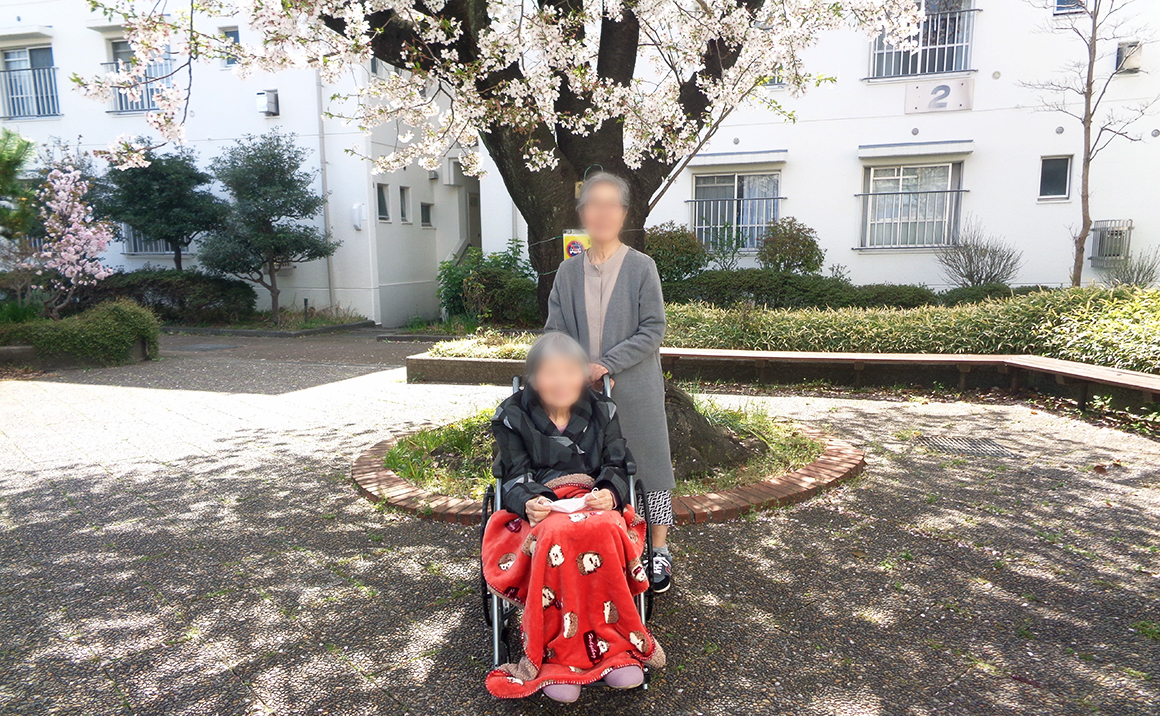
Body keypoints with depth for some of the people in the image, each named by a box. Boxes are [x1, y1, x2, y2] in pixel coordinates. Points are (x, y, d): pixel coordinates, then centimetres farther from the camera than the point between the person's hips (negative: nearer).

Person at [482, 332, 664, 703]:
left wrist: (610, 494, -16)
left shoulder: (602, 411, 10)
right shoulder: (512, 416, 5)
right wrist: (527, 501, -22)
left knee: (604, 530, -36)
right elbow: (515, 476, 1)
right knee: (558, 534, -38)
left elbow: (618, 467, 8)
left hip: (595, 502, 2)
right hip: (539, 506, -1)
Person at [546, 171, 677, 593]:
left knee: (647, 463, 5)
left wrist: (607, 364, -16)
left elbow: (653, 330, -8)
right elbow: (555, 332, 5)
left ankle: (660, 551, 20)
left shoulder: (641, 267, -4)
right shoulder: (569, 272, 5)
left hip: (635, 390, -3)